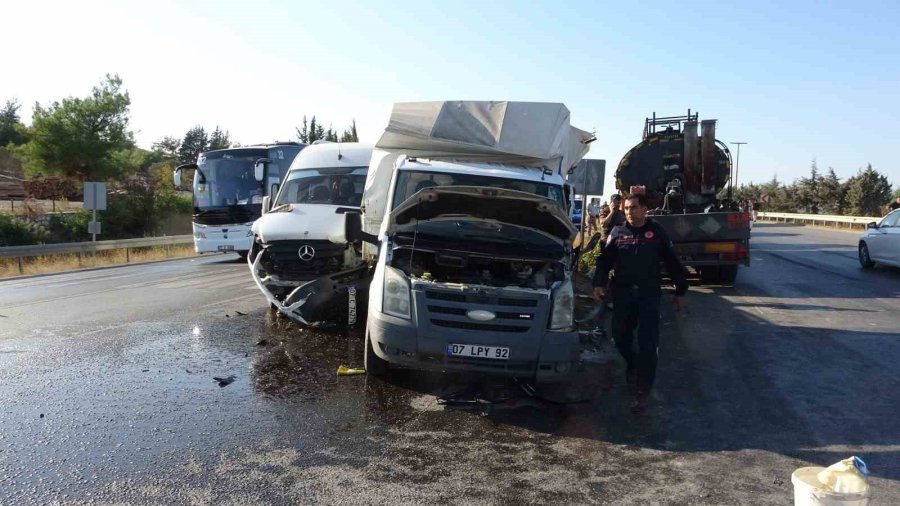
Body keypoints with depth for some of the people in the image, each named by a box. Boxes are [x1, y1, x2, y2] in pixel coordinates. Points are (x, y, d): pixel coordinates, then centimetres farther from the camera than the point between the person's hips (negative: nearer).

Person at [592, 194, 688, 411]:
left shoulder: (657, 232, 4)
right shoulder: (617, 232, 8)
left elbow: (672, 263, 8)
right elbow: (605, 261, 7)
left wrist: (680, 291, 8)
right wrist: (599, 284, -6)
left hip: (649, 293, -2)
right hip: (622, 292, 3)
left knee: (648, 343, -7)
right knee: (620, 336, 10)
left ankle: (643, 390, 1)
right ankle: (632, 365, 40)